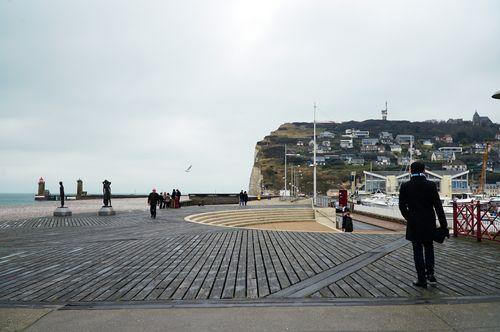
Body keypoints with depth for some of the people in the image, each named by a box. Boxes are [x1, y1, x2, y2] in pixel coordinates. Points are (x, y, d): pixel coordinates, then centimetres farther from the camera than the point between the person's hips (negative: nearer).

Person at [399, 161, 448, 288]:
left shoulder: (405, 186, -7)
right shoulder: (431, 185, -6)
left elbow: (402, 206, -4)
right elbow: (438, 206, -7)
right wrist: (443, 224, -3)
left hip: (414, 224, -1)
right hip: (429, 223, 1)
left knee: (418, 250, 6)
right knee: (429, 247, 20)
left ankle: (422, 279, 9)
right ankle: (430, 274, 15)